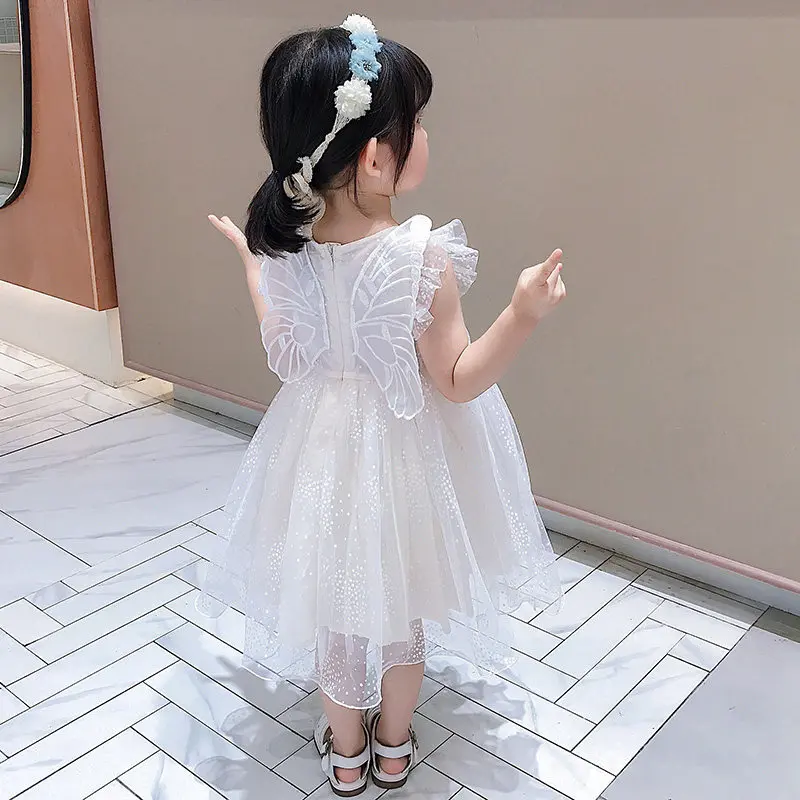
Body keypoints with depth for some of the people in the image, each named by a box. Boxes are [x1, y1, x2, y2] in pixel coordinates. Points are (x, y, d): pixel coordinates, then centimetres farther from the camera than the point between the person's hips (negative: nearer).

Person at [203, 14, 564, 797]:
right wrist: (522, 314, -27)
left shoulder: (286, 246, -12)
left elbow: (285, 353, 4)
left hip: (322, 450, 4)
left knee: (332, 601, 23)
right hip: (402, 459, -3)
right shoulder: (421, 255, -26)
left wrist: (250, 263, 14)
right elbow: (456, 383, -20)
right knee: (403, 599, 22)